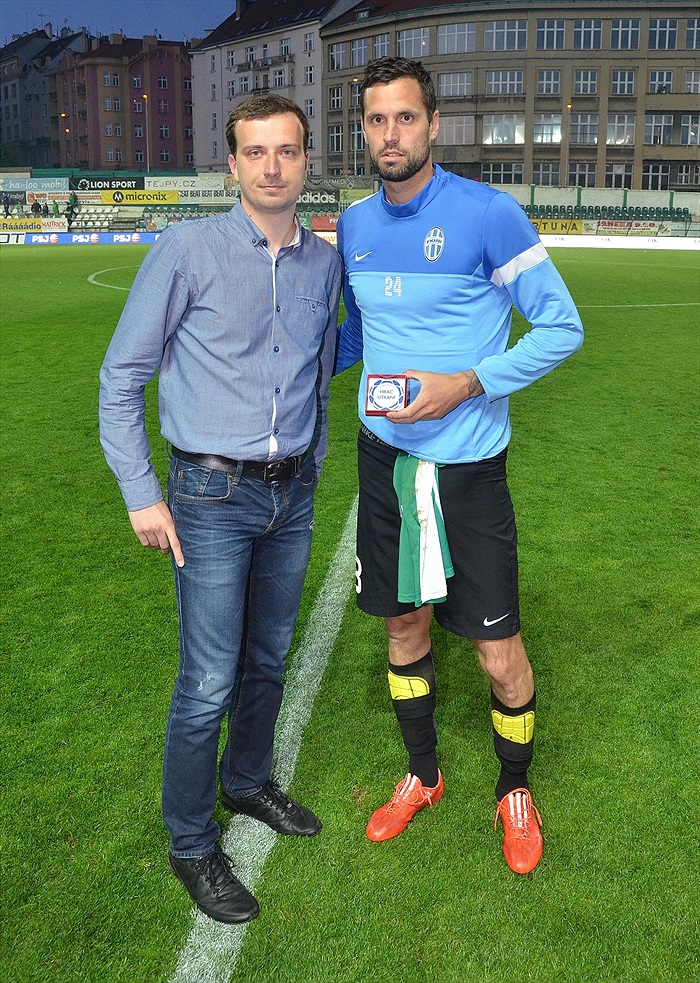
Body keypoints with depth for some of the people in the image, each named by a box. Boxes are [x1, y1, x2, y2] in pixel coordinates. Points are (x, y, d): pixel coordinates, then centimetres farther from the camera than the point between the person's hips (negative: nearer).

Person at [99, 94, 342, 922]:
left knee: (267, 661, 18)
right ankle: (190, 844, 21)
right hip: (213, 496, -5)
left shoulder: (325, 263, 5)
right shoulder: (187, 250, -9)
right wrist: (141, 495, -9)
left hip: (292, 496, 5)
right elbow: (121, 376, -5)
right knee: (209, 682, 0)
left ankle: (247, 782, 42)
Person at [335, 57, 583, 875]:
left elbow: (562, 327, -9)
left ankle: (515, 792, 31)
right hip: (384, 455, 5)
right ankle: (421, 778, 39)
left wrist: (468, 384, -20)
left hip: (466, 466, -4)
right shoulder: (354, 225, 5)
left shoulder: (487, 214, -12)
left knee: (499, 655, 2)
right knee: (403, 628, 16)